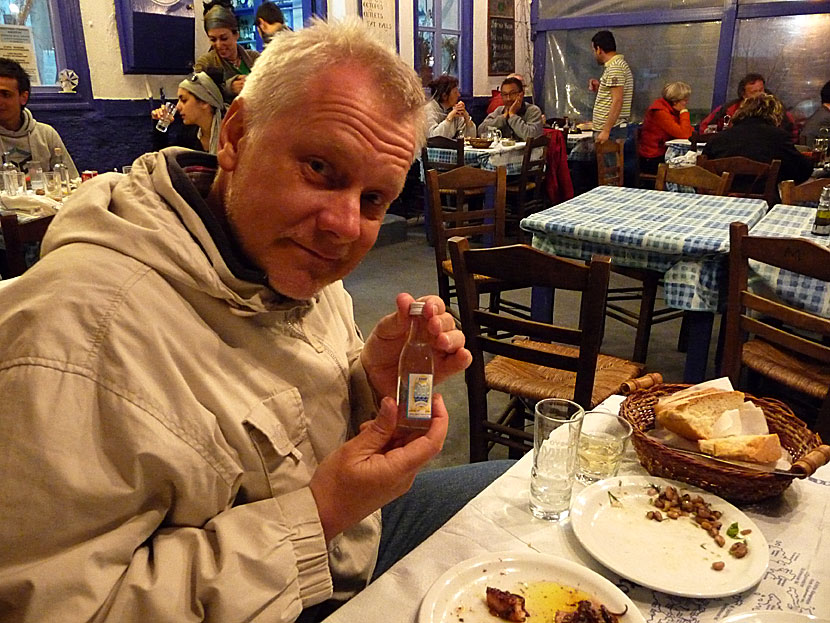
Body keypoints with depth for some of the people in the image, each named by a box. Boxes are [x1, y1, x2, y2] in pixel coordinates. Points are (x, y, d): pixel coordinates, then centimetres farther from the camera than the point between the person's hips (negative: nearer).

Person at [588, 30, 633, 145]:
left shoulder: (615, 67, -13)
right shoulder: (617, 64, 19)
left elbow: (617, 101, -21)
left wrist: (606, 131, -24)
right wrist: (599, 87, 16)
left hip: (611, 130, -10)